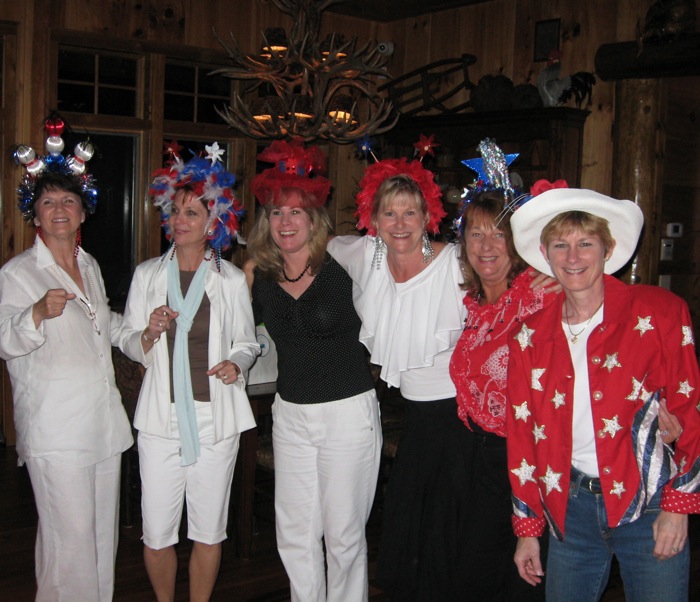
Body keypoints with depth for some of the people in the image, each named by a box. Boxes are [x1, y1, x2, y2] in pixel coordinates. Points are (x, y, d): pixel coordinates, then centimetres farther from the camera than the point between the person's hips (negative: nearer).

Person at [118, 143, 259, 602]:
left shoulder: (232, 279, 2)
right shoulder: (148, 275, 6)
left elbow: (247, 342, 9)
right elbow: (129, 344, 9)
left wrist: (237, 363, -12)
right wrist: (151, 332, -13)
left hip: (216, 417, -1)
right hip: (161, 416, 1)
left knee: (209, 532, 7)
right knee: (156, 534, 4)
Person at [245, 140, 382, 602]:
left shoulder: (342, 267, -11)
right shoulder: (261, 276, 3)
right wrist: (249, 281, 8)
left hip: (348, 412, -5)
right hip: (290, 413, 5)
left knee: (343, 533, 7)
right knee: (294, 533, 13)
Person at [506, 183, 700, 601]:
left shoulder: (658, 312, -6)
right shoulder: (531, 335, 3)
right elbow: (522, 432, 7)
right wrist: (527, 527, 8)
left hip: (646, 505, -3)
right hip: (570, 508, 3)